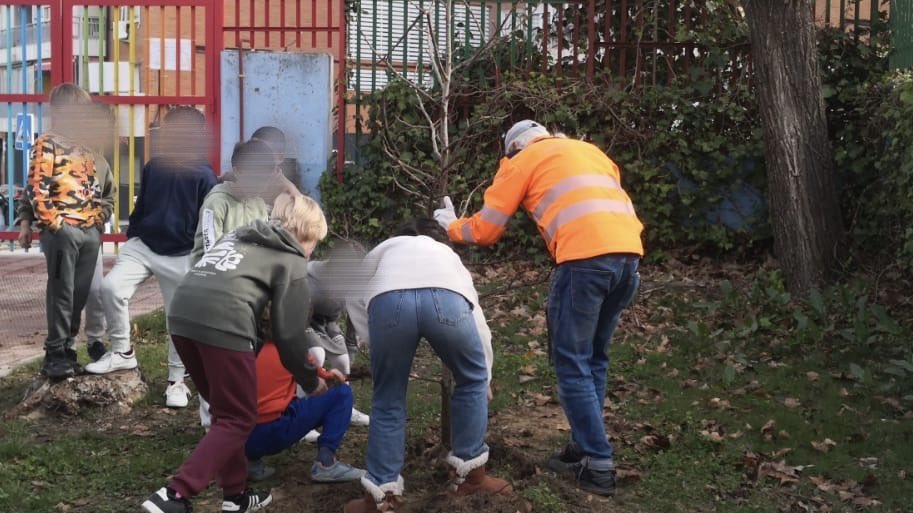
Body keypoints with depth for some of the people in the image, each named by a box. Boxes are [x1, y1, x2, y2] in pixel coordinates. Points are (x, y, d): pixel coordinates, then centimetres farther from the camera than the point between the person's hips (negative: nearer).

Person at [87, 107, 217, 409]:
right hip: (142, 246, 4)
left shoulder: (204, 176, -9)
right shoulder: (153, 168, 6)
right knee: (111, 286, -16)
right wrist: (130, 240, 16)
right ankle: (122, 352, 3)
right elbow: (140, 208, 16)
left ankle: (176, 381, 17)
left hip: (181, 257, -4)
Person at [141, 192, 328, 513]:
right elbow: (289, 332, 11)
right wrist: (311, 381, 25)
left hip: (182, 314, 7)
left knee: (225, 411, 21)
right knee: (238, 420, 5)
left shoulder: (241, 235, 33)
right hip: (222, 321, -7)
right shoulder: (291, 259, 14)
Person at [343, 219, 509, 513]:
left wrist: (378, 344, 35)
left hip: (388, 299, 0)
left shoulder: (385, 249, 44)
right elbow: (478, 325, 49)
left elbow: (354, 297, 26)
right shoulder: (449, 255, 45)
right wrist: (484, 380, 62)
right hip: (447, 297, 1)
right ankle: (470, 475, 33)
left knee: (388, 400, 20)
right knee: (472, 381, 27)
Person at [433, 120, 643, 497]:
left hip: (586, 256, -6)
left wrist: (453, 226, 34)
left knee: (572, 362, 4)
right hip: (629, 252, 6)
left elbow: (486, 229, 18)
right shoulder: (589, 151, 32)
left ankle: (598, 465, 3)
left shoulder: (523, 159, 15)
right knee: (593, 359, 18)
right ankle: (585, 448, 23)